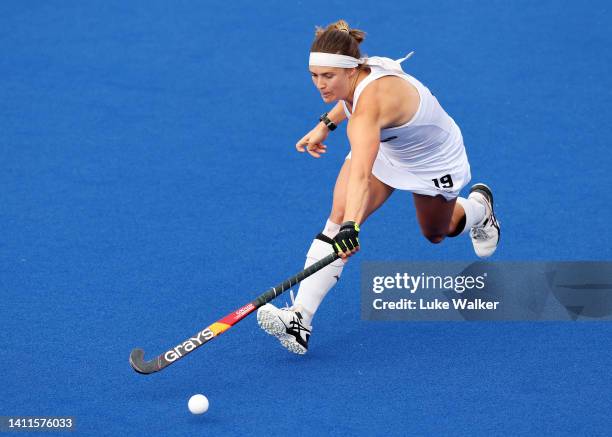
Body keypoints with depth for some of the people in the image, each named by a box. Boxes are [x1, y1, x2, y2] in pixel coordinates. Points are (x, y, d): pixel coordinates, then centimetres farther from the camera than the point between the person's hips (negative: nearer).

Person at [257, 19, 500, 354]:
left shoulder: (372, 101, -46)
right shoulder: (356, 75, -23)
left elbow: (360, 175, -61)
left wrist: (352, 227, -74)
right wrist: (326, 123, 0)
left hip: (435, 161, -6)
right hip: (384, 148, 6)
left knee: (436, 233, 22)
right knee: (337, 219, -20)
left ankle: (479, 206, 59)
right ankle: (300, 319, -29)